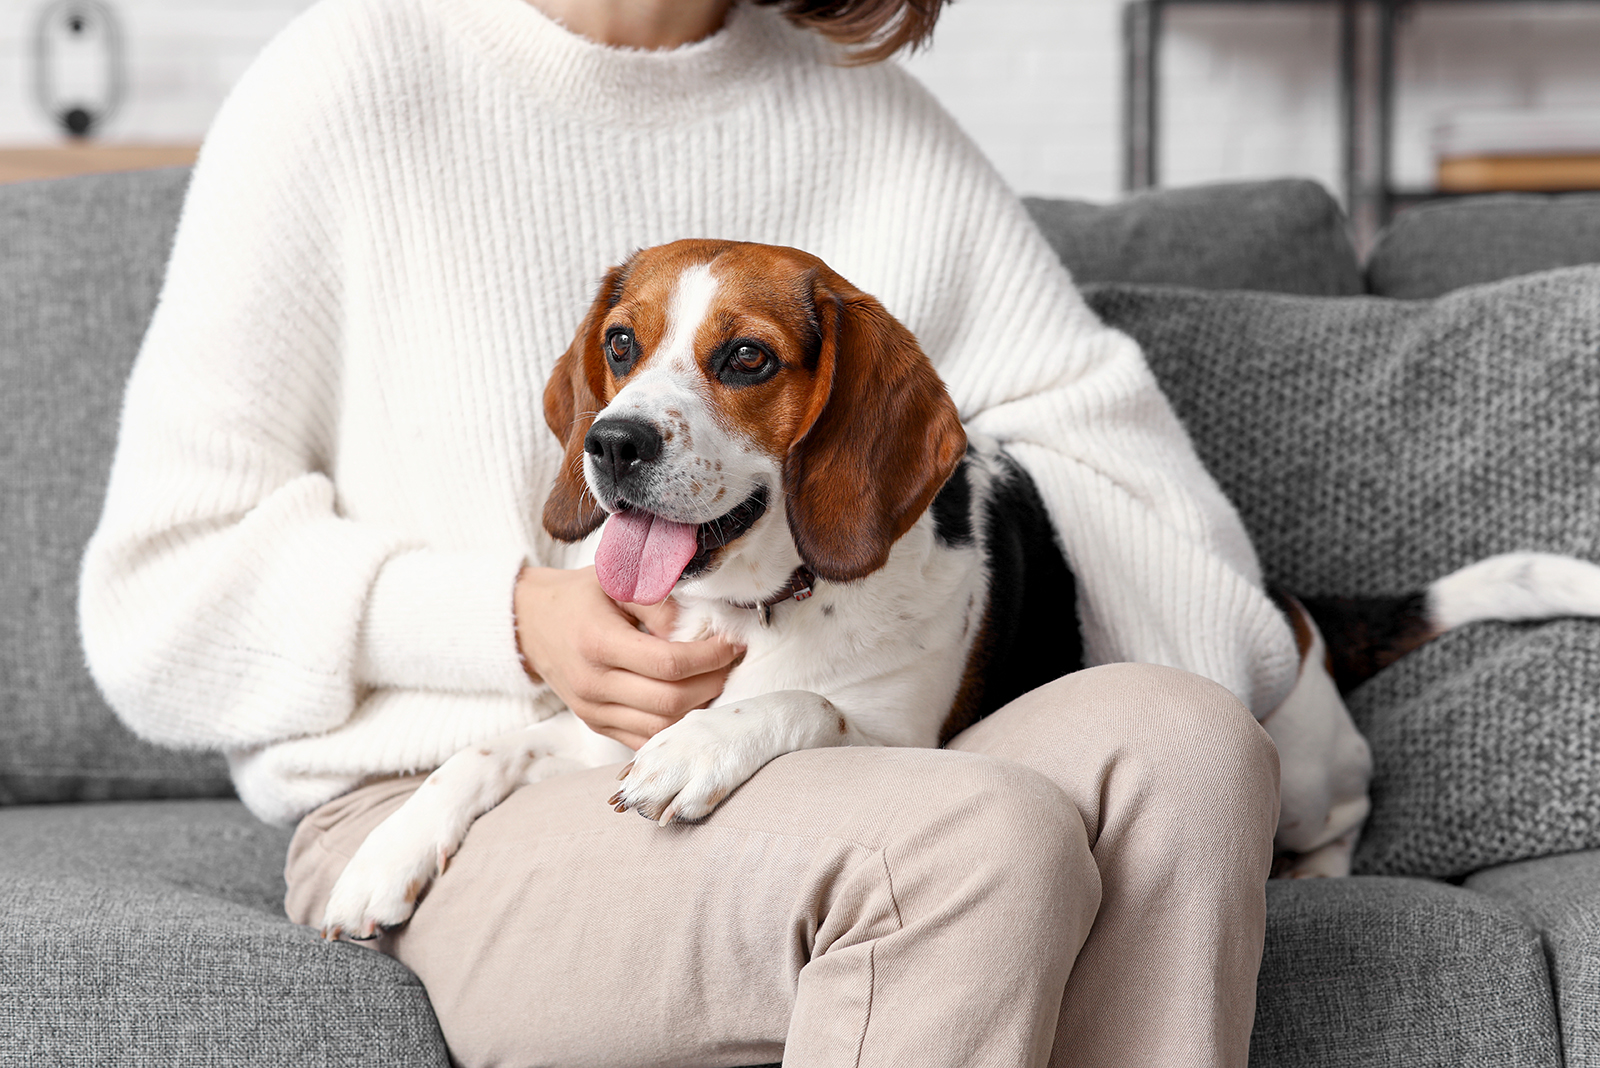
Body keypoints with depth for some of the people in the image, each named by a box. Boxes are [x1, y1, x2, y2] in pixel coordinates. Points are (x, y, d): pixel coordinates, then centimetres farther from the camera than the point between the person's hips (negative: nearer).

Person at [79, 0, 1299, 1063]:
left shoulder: (878, 119, 8)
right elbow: (165, 592, 0)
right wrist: (518, 621, -14)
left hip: (811, 796, 4)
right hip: (452, 827, -4)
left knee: (1176, 733, -27)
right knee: (979, 844, -32)